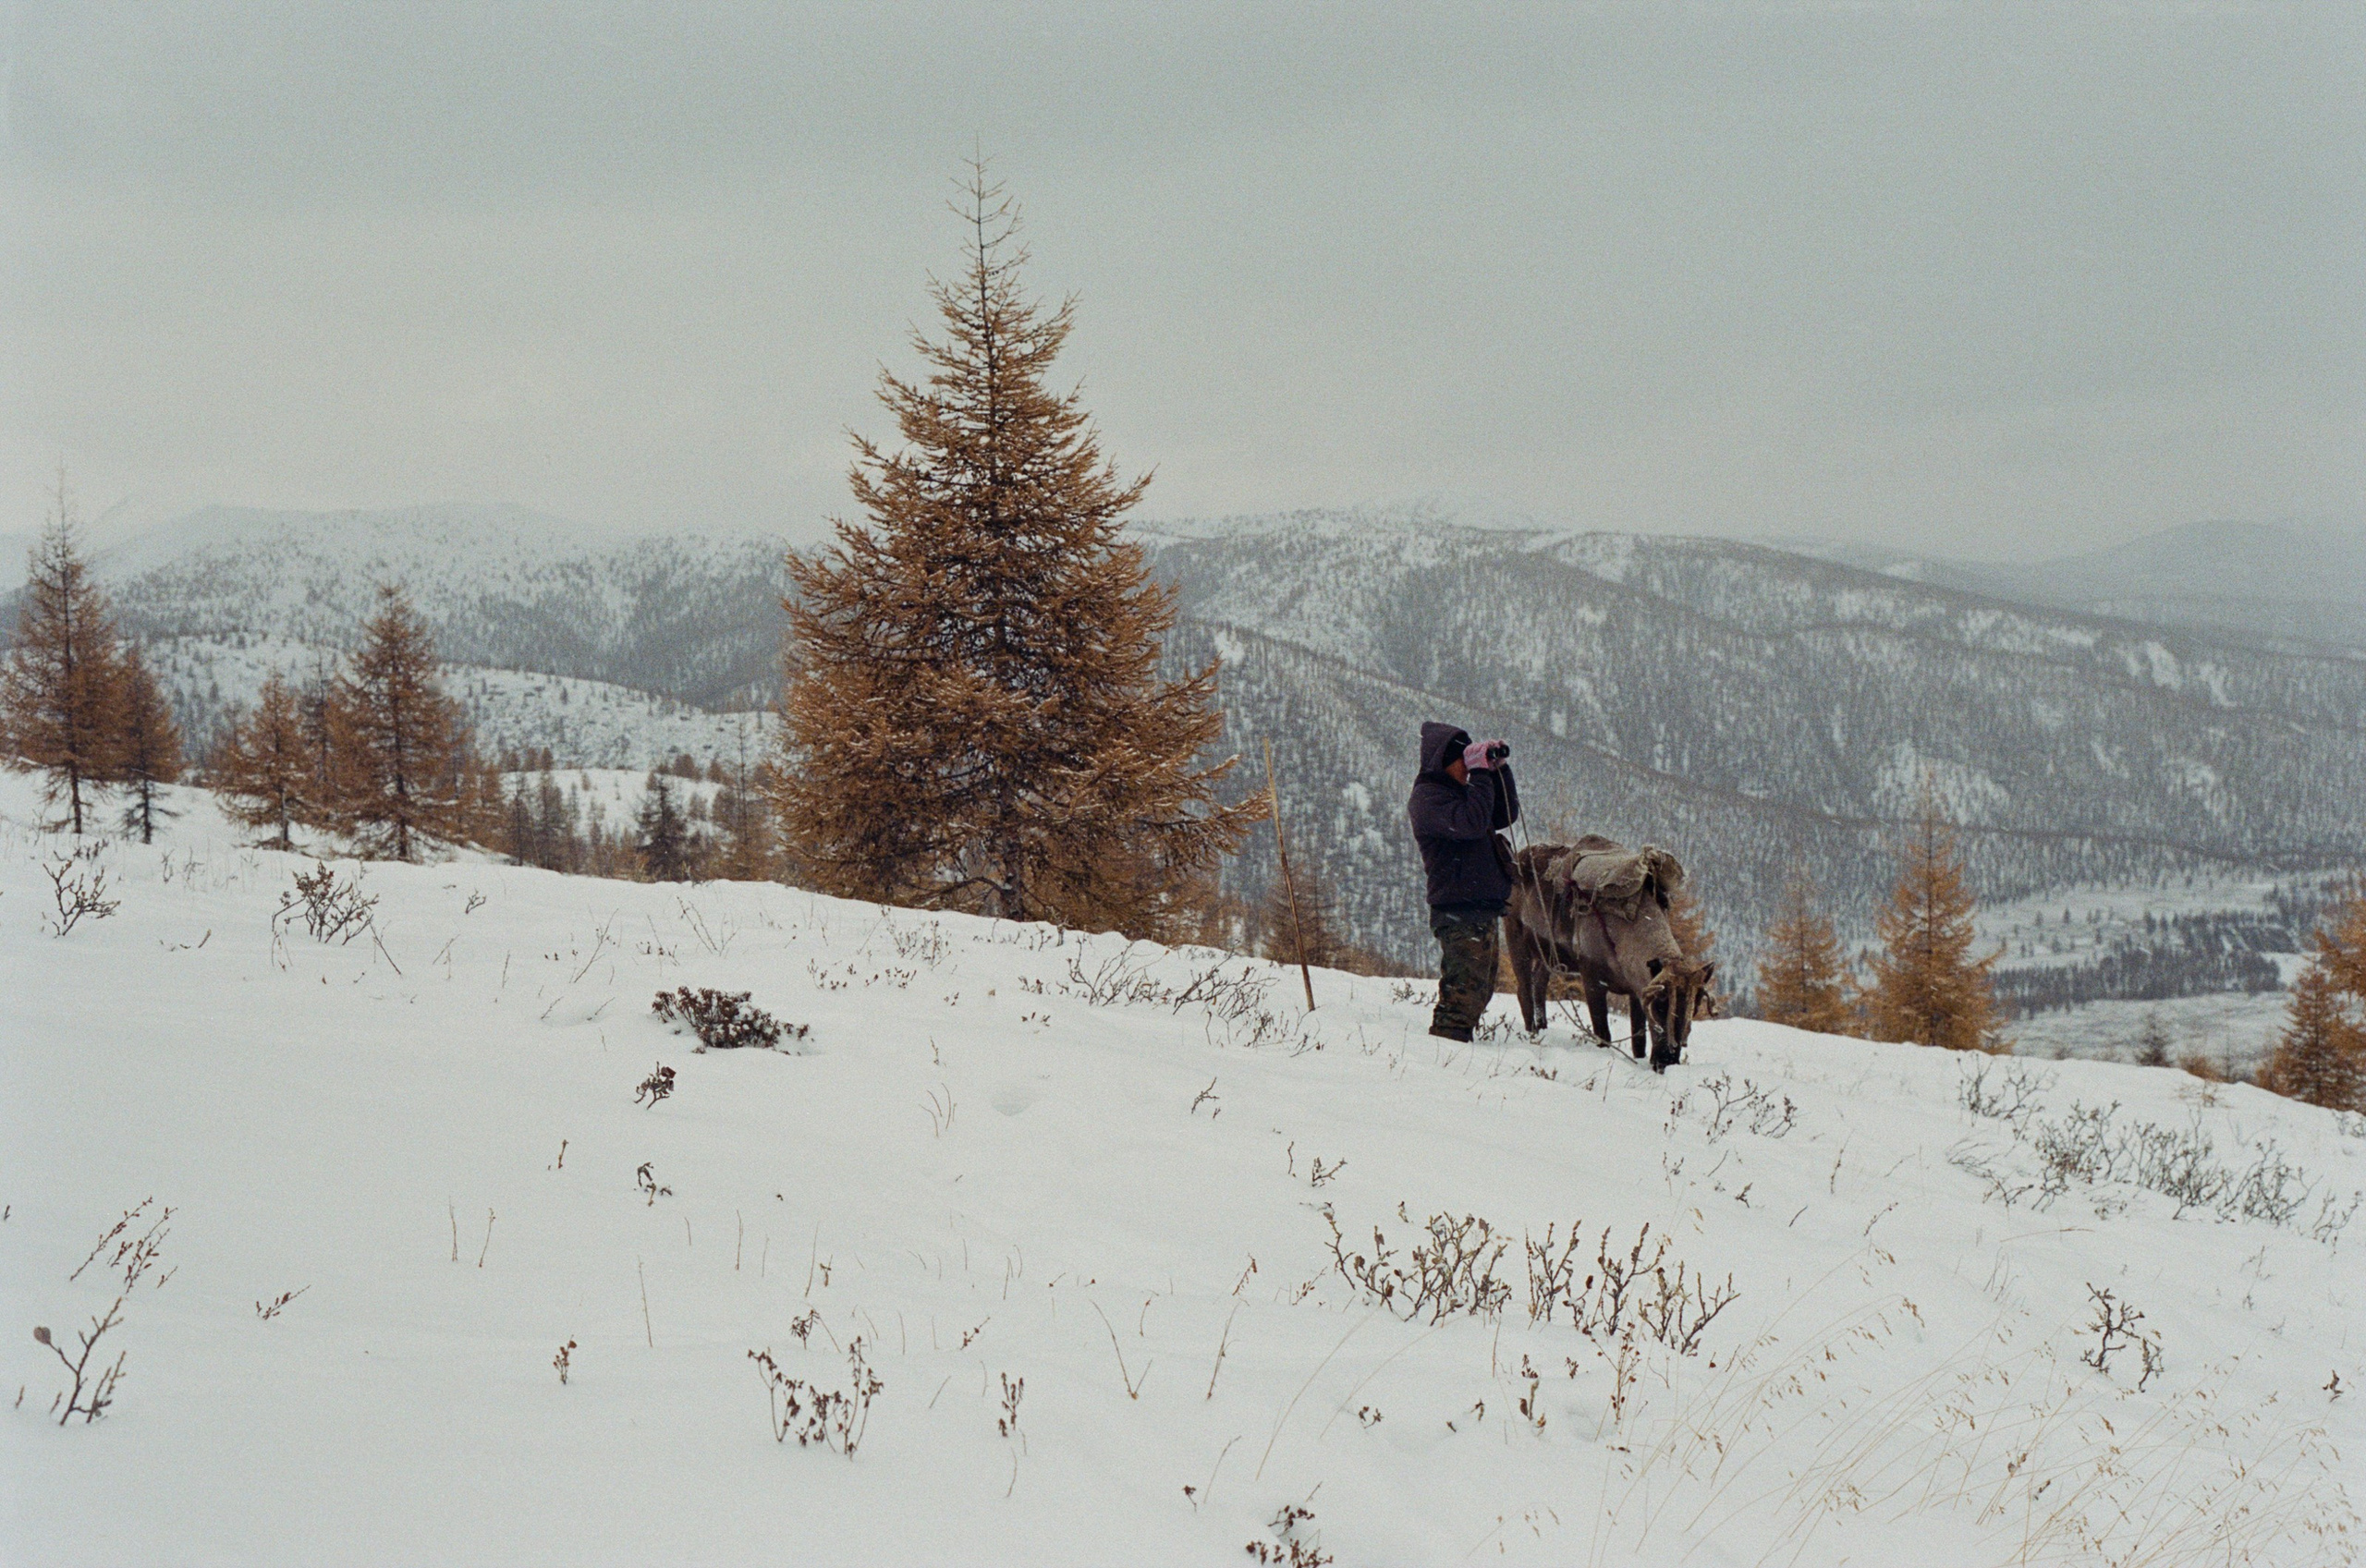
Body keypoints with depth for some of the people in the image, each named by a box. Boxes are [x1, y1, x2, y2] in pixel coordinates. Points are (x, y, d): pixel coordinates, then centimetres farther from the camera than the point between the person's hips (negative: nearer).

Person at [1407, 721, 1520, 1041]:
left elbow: (1506, 816, 22)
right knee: (1465, 990, -15)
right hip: (1459, 909, -10)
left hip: (1481, 910, 10)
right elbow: (1471, 823, -23)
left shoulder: (1459, 791, 21)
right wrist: (1481, 773, -18)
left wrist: (1499, 769, 12)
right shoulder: (1428, 796, -9)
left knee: (1478, 990, 14)